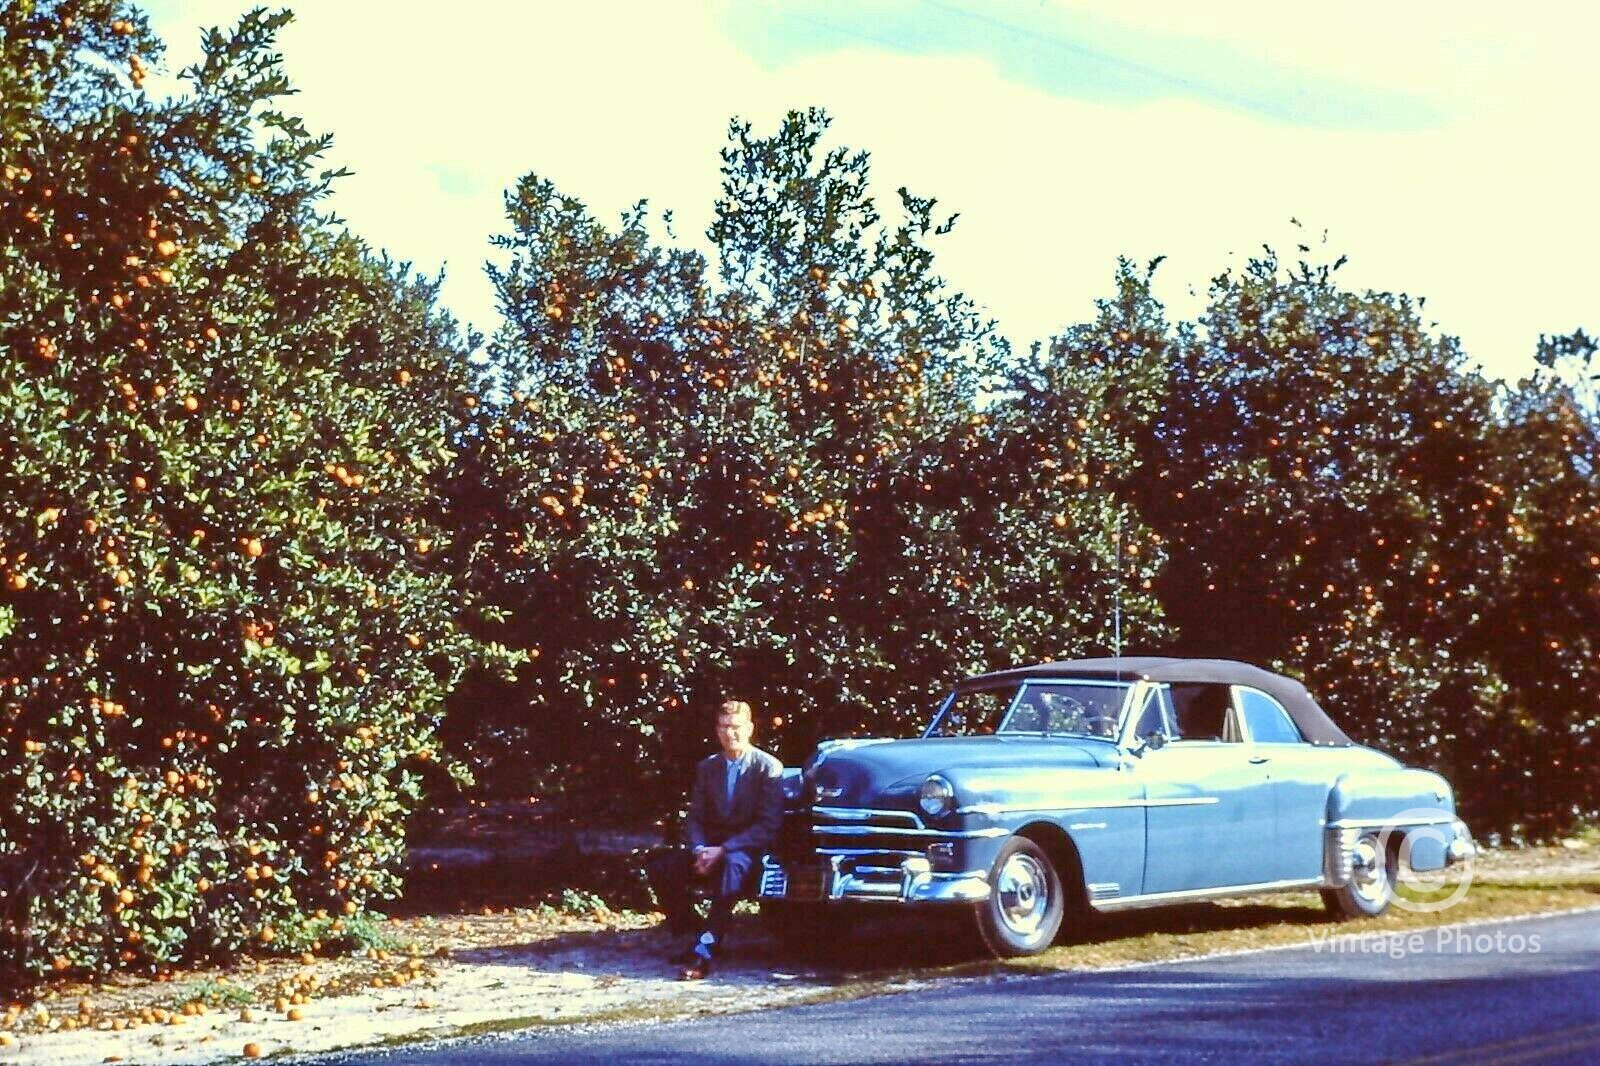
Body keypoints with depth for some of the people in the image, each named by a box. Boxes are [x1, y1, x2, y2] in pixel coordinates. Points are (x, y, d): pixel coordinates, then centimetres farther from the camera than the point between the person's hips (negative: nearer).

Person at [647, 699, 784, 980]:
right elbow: (694, 818, 10)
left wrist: (723, 850, -21)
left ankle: (705, 950, -41)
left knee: (733, 865, -40)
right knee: (662, 868, -20)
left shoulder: (769, 767, -6)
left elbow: (769, 825, -13)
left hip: (747, 850, -5)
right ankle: (690, 937, -6)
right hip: (711, 846, 5)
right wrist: (700, 849, -14)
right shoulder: (707, 767, 11)